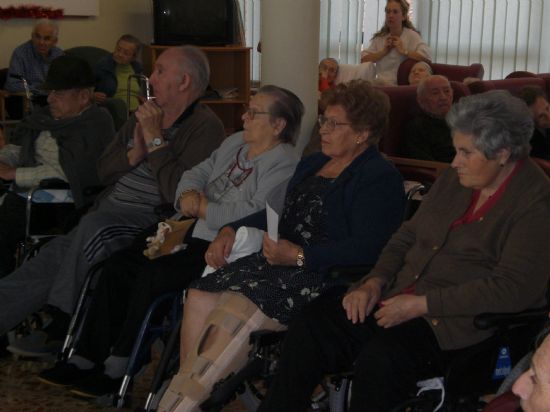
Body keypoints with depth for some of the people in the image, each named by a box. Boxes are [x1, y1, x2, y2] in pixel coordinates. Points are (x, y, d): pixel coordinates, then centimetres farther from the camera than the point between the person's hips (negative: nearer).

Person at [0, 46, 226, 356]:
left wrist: (155, 139, -15)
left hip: (147, 222, -8)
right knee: (49, 261, -10)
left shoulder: (205, 127, -9)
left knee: (93, 229, -32)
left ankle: (62, 328, -20)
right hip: (108, 212, 8)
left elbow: (179, 194, -20)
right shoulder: (147, 115, 18)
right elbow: (103, 171, 17)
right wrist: (134, 154, -3)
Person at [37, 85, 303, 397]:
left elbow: (252, 213, -24)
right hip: (193, 232, 9)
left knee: (151, 275, -24)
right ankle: (88, 357, 2)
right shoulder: (235, 143, 17)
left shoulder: (284, 164, -12)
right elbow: (195, 174, 17)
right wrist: (188, 196, -7)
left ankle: (119, 366, -8)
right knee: (118, 265, -4)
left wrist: (202, 208, -14)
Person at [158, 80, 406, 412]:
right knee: (200, 298, -15)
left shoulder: (381, 178, -4)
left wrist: (299, 255, -19)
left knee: (238, 309, -28)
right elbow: (278, 213, 26)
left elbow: (367, 248, -16)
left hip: (326, 275, -8)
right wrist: (232, 231, 9)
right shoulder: (312, 164, 23)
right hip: (280, 259, 8)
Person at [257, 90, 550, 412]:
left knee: (381, 359, -34)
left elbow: (513, 288, -18)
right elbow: (408, 235, 20)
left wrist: (421, 305, -19)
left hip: (457, 321, -7)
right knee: (310, 328, -13)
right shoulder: (454, 180, 14)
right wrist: (375, 281, 0)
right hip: (398, 297, 7)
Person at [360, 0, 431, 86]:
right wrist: (383, 51, -4)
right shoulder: (379, 37, 14)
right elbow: (363, 60, 5)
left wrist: (404, 51, -12)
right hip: (379, 85, 4)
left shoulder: (412, 36, 0)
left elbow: (426, 58, -17)